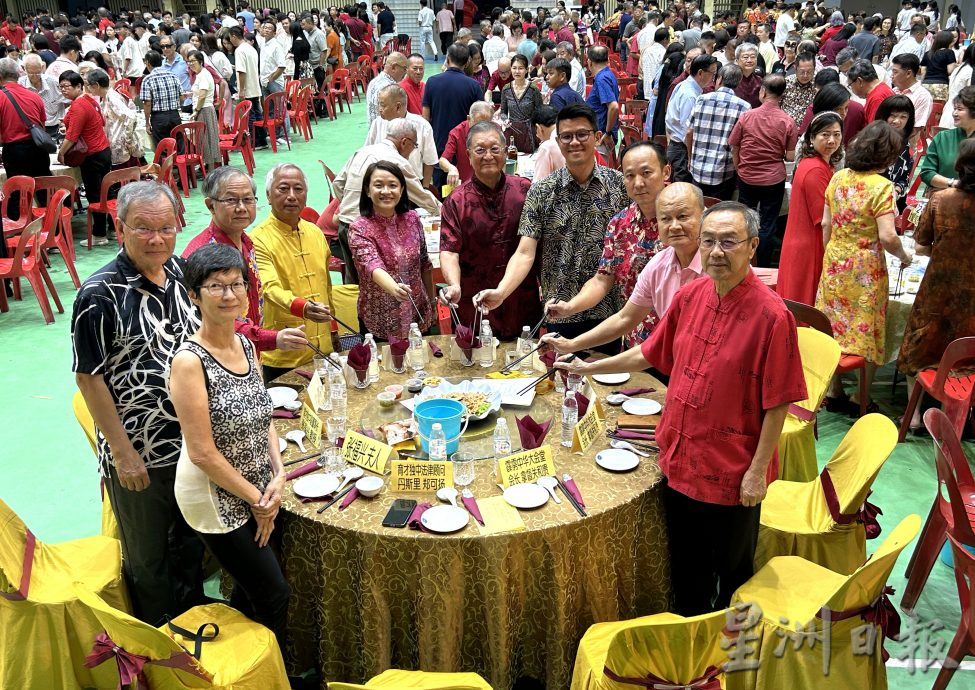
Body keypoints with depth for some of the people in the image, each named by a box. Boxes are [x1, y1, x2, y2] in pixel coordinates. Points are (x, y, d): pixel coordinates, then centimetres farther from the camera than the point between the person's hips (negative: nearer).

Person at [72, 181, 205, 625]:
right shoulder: (100, 295, -21)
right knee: (147, 557, 16)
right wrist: (123, 452, -15)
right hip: (137, 451, -5)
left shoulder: (179, 271, -1)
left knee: (191, 541, 23)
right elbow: (88, 378, -16)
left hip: (190, 438, 6)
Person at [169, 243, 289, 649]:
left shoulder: (246, 346, 1)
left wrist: (278, 476, -3)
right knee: (274, 593, 3)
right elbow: (202, 452, -21)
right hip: (215, 497, -7)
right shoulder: (189, 361, -22)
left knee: (249, 589, 21)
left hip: (258, 491, 7)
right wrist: (256, 498, -13)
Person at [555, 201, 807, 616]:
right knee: (686, 566, 24)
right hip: (681, 458, 6)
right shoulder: (689, 296, -2)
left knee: (733, 567, 19)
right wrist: (589, 368, 13)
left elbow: (778, 403, -16)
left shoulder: (770, 314, -20)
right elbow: (650, 354, 12)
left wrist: (758, 471, -15)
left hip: (733, 470, -5)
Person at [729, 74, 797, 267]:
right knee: (767, 226, 8)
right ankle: (763, 271, 14)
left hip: (747, 178, 1)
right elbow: (790, 156, -8)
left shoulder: (746, 116, -10)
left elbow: (734, 148, -2)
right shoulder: (788, 122, -11)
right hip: (774, 180, -1)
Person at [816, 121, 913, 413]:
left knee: (834, 328, 15)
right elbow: (887, 237, -21)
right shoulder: (881, 186, -17)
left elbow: (826, 223, 7)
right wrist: (904, 256, -3)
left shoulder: (838, 178, 1)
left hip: (834, 265, 6)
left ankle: (834, 393, 26)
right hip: (866, 270, -5)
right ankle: (861, 401, 18)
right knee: (866, 334, 8)